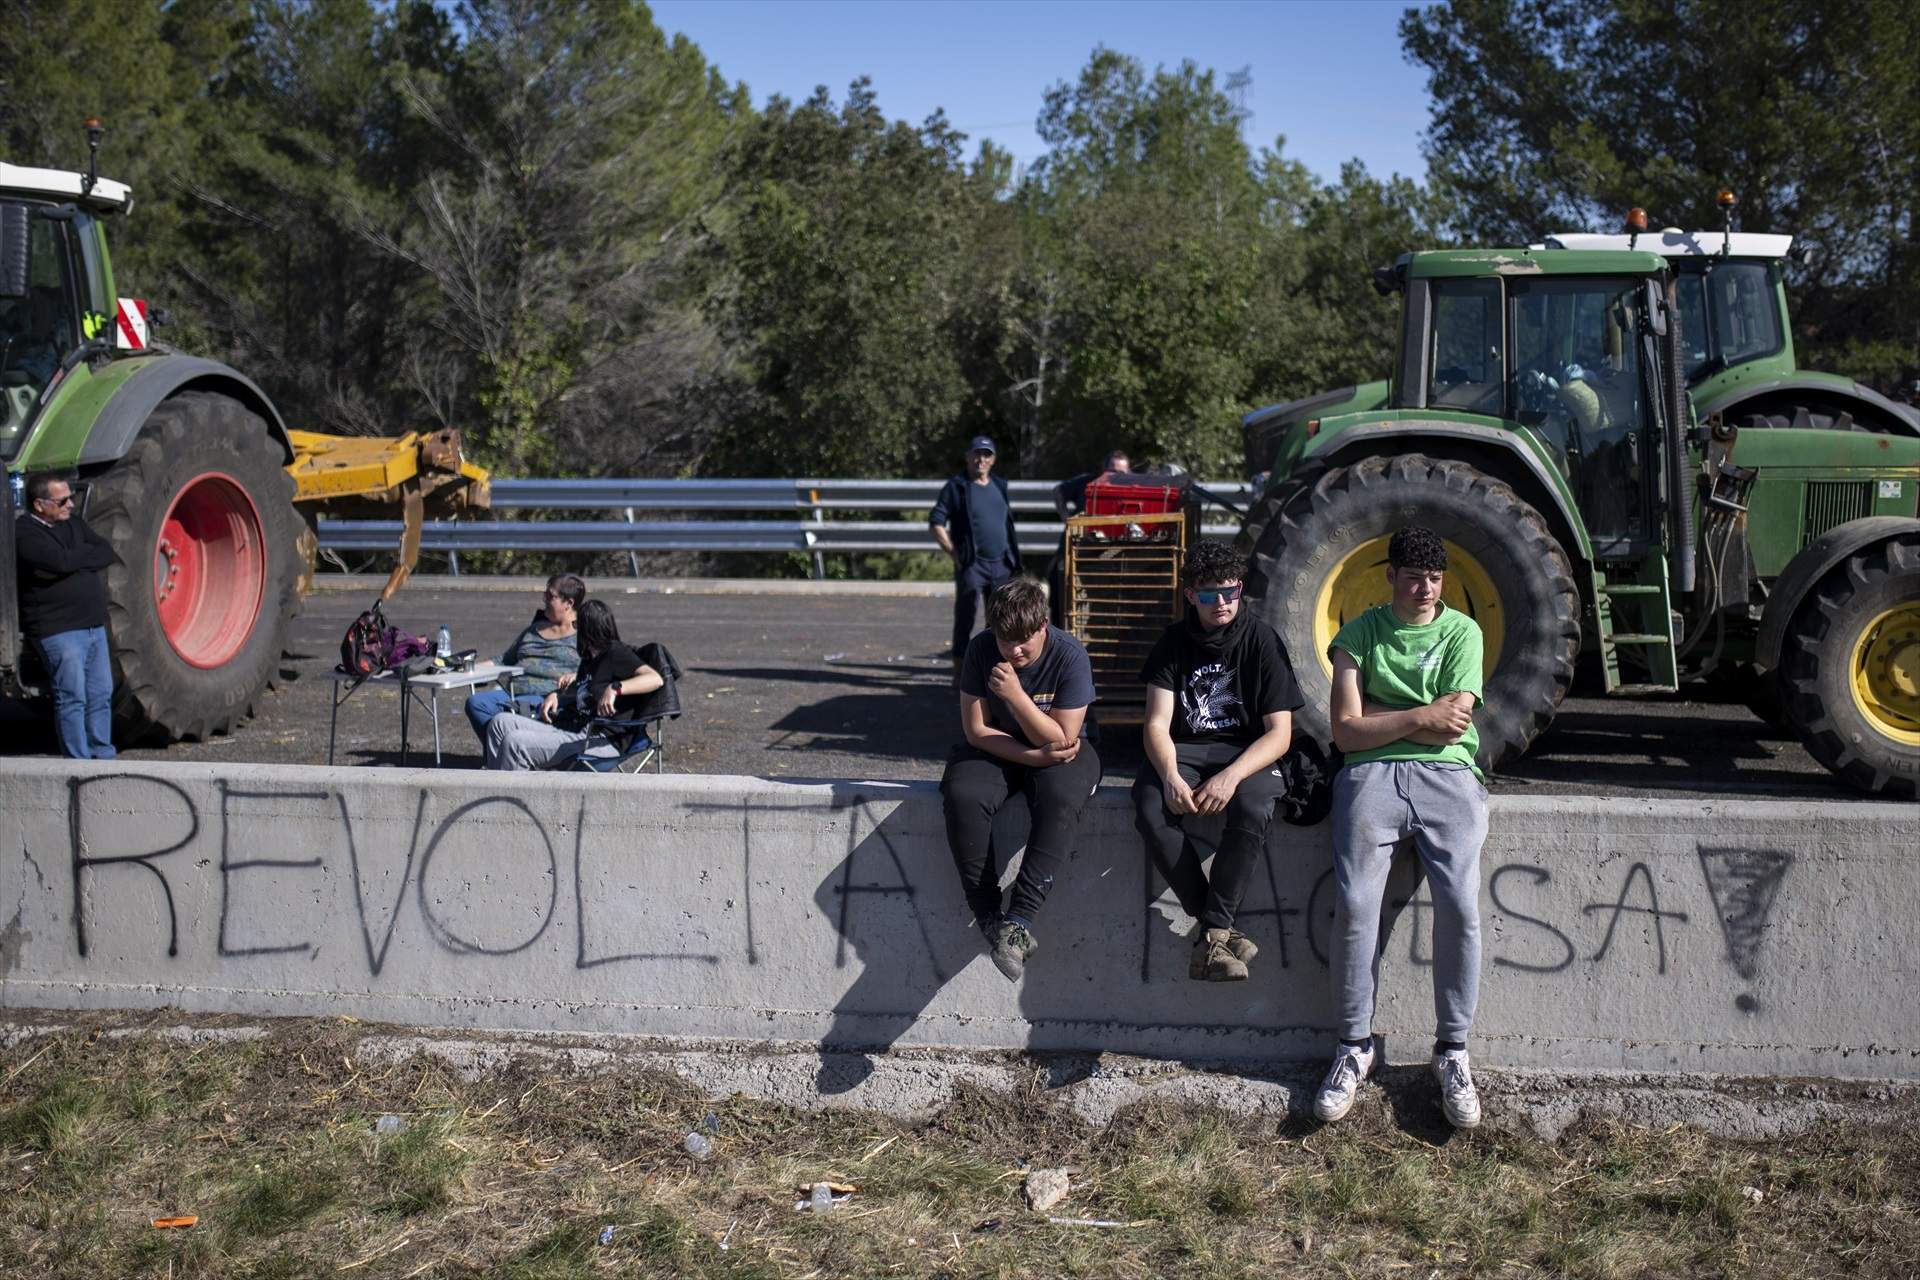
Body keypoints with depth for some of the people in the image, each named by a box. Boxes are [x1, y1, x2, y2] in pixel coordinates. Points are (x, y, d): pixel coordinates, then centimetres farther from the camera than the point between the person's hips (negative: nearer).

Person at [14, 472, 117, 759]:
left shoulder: (72, 522, 15)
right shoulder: (24, 533, -11)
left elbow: (107, 553, 6)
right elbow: (62, 561, -24)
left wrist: (75, 559, -11)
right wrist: (88, 555, -6)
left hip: (94, 624, 8)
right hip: (57, 630, -8)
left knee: (101, 696, 12)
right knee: (72, 698, -6)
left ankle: (103, 756, 21)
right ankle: (78, 764, 0)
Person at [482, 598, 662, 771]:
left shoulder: (616, 653, -7)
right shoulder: (589, 658, 22)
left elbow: (655, 679, -22)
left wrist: (615, 688, -34)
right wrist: (556, 694, 22)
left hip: (600, 741, -10)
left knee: (514, 743, -23)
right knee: (501, 723, 3)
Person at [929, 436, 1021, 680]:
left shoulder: (1000, 486, 15)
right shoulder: (957, 487, -2)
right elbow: (936, 523, -5)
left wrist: (1014, 558, 14)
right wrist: (954, 553, -11)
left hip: (1001, 565, 6)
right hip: (972, 566, -5)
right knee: (965, 619, -2)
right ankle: (960, 673, 4)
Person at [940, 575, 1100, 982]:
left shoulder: (1070, 656, -19)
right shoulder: (981, 650, -13)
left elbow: (1061, 739, -20)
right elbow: (977, 729, -10)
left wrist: (1015, 695, -33)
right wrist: (1035, 755, -21)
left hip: (1057, 751, -2)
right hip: (998, 749, 2)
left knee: (1062, 799, -36)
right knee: (962, 796, -31)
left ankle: (1018, 919, -36)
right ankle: (988, 916, -23)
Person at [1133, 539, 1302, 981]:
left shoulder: (1262, 641, -2)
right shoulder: (1174, 643, 4)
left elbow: (1280, 733, -8)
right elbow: (1157, 724, -3)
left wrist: (1231, 776, -25)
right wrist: (1170, 778, -25)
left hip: (1248, 752, -2)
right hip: (1184, 750, 2)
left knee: (1253, 810, -36)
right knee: (1151, 813, -31)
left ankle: (1211, 935, -28)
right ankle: (1222, 930, -22)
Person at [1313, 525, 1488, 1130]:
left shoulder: (1462, 632, 11)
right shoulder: (1360, 633, 11)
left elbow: (1449, 728, -1)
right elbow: (1347, 732, 2)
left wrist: (1376, 715, 1)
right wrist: (1420, 716, -3)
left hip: (1445, 774, 0)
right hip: (1371, 774, 0)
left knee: (1460, 904, -21)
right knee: (1355, 904, -20)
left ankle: (1453, 1049, -7)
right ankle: (1355, 1045, -5)